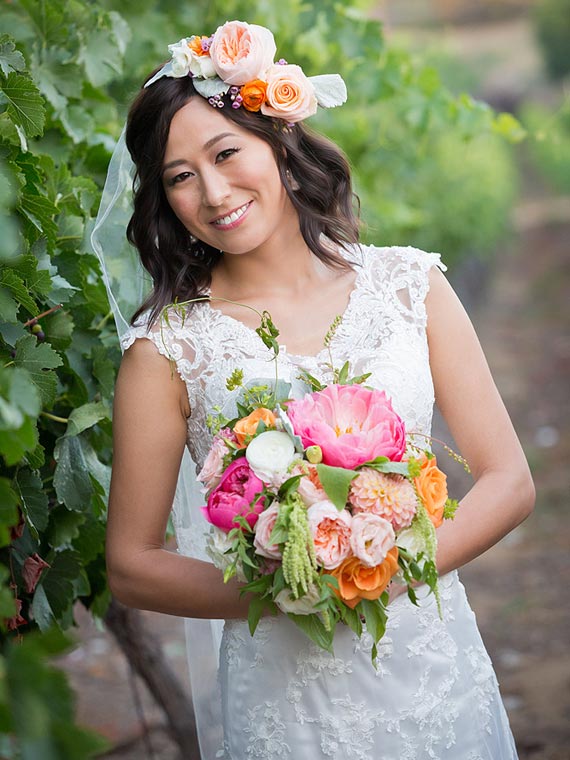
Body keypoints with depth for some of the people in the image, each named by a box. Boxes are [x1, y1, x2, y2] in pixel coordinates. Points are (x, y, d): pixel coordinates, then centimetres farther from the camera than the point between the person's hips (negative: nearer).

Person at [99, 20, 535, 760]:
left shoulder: (407, 284, -3)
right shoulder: (167, 346, -8)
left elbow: (509, 481, -2)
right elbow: (131, 566, -4)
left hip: (434, 668, 2)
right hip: (284, 691, -2)